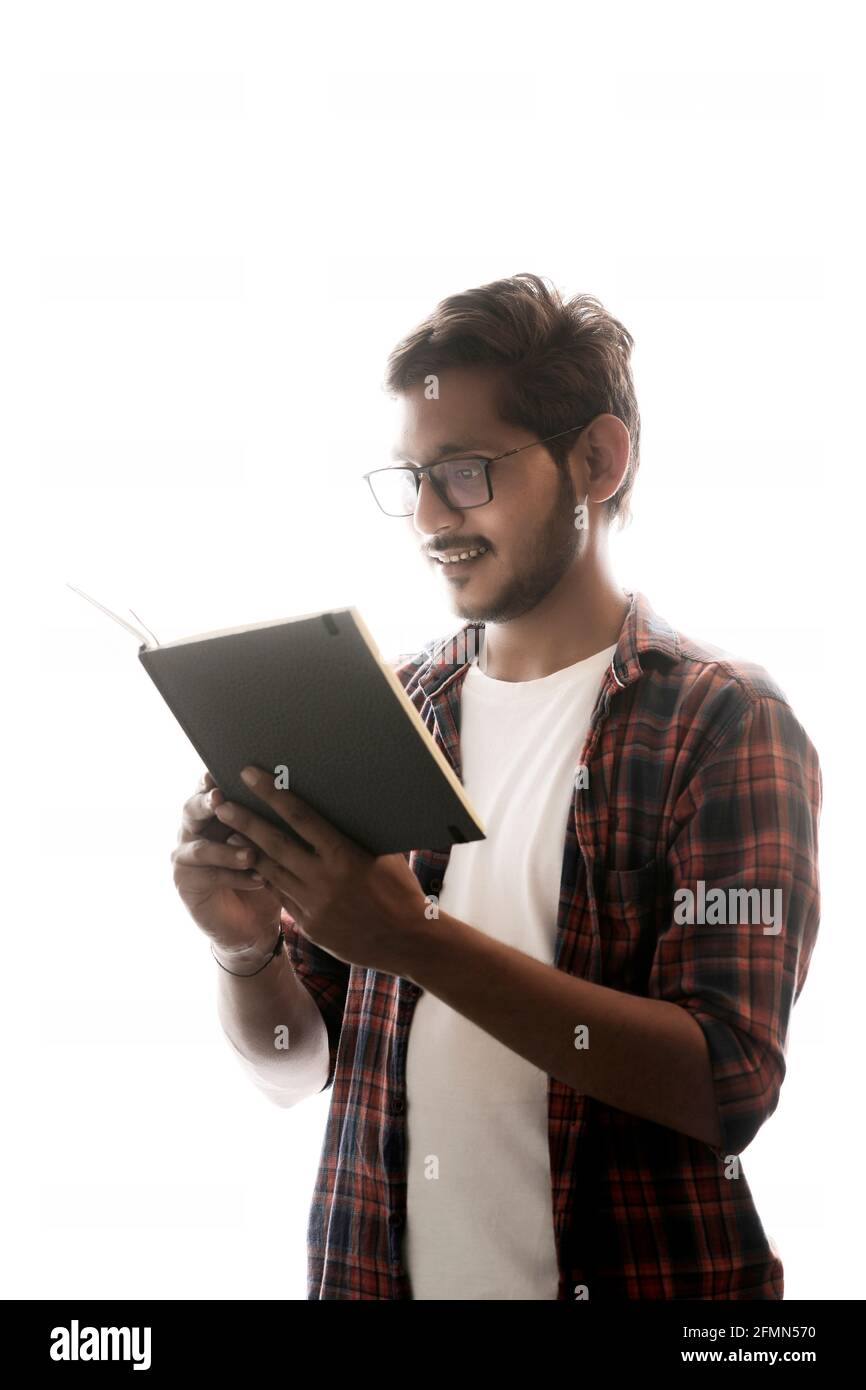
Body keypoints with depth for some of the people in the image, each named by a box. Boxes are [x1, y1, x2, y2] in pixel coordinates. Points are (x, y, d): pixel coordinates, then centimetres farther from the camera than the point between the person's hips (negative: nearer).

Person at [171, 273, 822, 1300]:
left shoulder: (725, 722, -9)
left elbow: (728, 1084, -19)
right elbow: (294, 1066, 5)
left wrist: (417, 942, -27)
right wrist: (247, 952, -16)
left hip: (632, 1273, -3)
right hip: (375, 1265, 4)